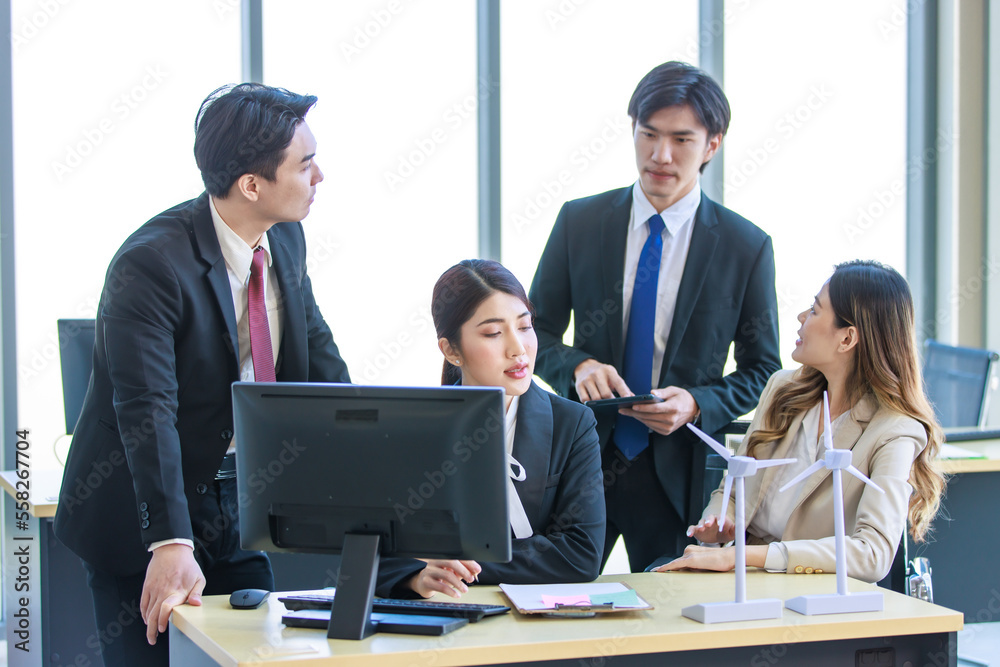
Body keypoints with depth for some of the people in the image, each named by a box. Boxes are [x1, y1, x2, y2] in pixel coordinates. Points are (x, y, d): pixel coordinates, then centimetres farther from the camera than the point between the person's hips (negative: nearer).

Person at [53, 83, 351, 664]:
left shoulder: (286, 239, -1)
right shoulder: (151, 264, -25)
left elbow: (319, 356, 9)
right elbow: (147, 411, -33)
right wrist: (171, 544, -41)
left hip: (238, 506, 7)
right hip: (144, 517, -6)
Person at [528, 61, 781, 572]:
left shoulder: (747, 247, -1)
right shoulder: (578, 222, 3)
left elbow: (762, 370, 4)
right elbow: (537, 334, 8)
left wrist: (696, 404, -13)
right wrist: (577, 366, -13)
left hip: (678, 473, -1)